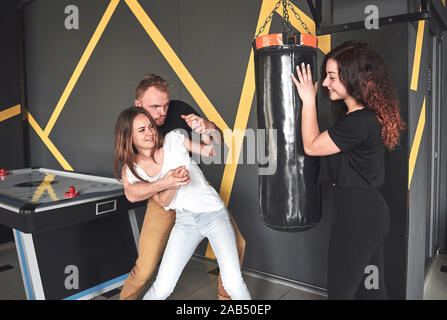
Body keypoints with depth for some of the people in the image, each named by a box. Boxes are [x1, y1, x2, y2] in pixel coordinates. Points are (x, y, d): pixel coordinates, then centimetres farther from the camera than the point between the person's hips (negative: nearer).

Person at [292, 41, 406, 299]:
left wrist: (309, 100, -9)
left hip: (357, 215, -10)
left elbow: (312, 146, -15)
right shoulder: (367, 115, 8)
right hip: (373, 211, 10)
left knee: (340, 289, 7)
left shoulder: (358, 122, -24)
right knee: (372, 288, 22)